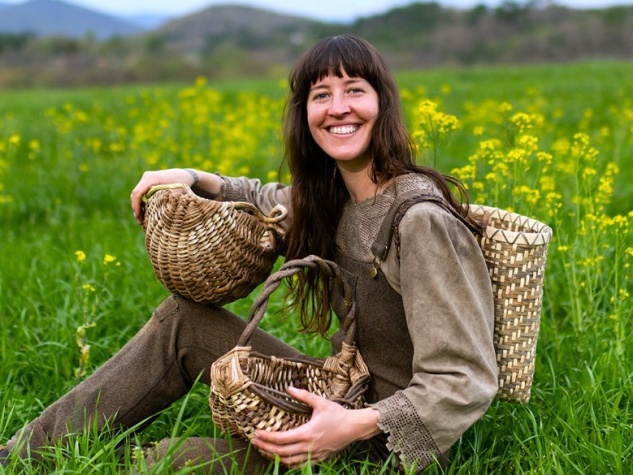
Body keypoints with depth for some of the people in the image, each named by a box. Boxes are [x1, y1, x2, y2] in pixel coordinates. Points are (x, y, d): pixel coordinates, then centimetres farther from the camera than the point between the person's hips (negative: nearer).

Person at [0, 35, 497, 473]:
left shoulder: (420, 220, -24)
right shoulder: (330, 195, 2)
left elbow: (468, 382, -24)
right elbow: (267, 200, 24)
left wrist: (358, 425, -37)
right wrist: (193, 178, 5)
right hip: (342, 395, 8)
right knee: (183, 318, 0)